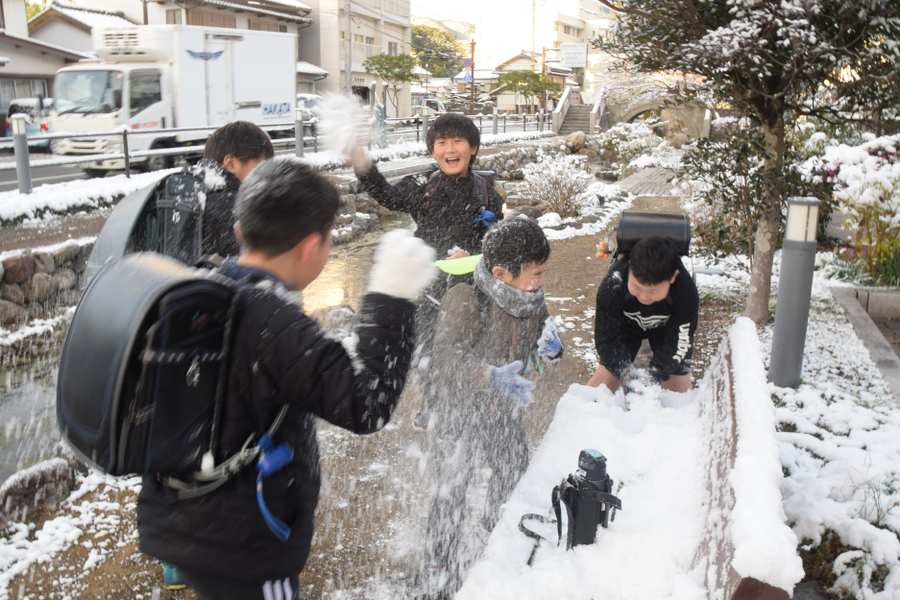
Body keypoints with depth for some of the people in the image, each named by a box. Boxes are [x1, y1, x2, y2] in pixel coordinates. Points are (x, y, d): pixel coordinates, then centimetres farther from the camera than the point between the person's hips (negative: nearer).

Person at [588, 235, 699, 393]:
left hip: (667, 327, 0)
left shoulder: (686, 295, -37)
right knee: (608, 369, -10)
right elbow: (605, 336, -25)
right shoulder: (612, 285, -38)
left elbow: (677, 344, -25)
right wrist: (624, 371, -35)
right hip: (626, 323, 0)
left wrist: (654, 378, -34)